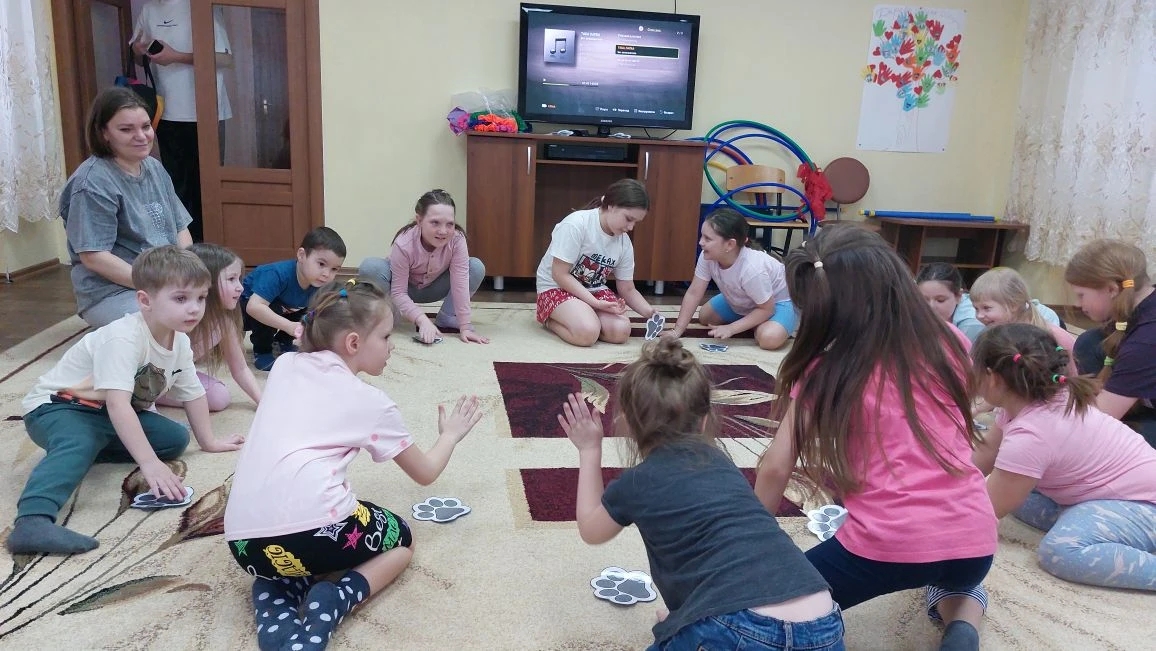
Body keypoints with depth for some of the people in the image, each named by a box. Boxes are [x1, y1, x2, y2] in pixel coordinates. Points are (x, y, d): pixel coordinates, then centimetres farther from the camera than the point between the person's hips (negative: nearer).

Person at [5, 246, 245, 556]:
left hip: (110, 415, 8)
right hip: (56, 406, -8)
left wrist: (208, 441, 15)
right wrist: (151, 464, -44)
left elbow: (193, 393, 8)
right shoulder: (122, 339, -31)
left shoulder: (180, 342, -5)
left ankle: (89, 448, -5)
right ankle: (32, 522, -51)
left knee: (176, 438, -5)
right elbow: (117, 405, -40)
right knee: (78, 444, -38)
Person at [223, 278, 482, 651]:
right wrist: (450, 435, 38)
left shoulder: (284, 365, 16)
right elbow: (425, 473, 20)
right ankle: (334, 601, -3)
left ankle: (273, 593, 6)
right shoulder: (372, 403, 6)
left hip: (244, 539, 5)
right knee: (400, 538, 24)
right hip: (311, 529, -5)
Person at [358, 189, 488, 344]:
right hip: (406, 288, -2)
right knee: (370, 267, -33)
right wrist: (422, 320, -46)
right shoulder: (403, 244, -35)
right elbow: (399, 293, -32)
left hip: (432, 288, 3)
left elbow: (460, 284, -30)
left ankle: (446, 318, -9)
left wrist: (465, 327, -34)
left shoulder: (457, 240, -31)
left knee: (477, 267, -21)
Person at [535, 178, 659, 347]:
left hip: (594, 290, 6)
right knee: (588, 333, -32)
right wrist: (596, 303, -28)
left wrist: (650, 312, -14)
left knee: (621, 331, -21)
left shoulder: (624, 243, -3)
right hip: (556, 287, -6)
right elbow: (560, 275, -22)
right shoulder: (576, 224, -23)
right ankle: (549, 319, -2)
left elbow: (627, 289, 5)